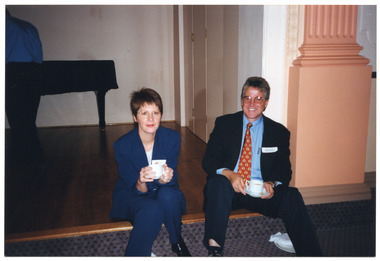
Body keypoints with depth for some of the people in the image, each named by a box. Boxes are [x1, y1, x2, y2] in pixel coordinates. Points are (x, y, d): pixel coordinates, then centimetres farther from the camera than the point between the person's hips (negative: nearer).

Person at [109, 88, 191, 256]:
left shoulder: (172, 138, -14)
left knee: (168, 196, -33)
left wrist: (165, 179, -40)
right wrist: (141, 182, -45)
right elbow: (136, 189, -19)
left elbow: (172, 178, -13)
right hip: (132, 195, -2)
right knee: (151, 210, -35)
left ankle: (176, 241, -5)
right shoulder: (122, 145, -20)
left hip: (162, 191, 3)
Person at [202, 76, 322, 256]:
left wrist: (272, 184, -19)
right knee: (217, 183, -33)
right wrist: (229, 174, -23)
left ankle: (310, 254, -19)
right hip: (230, 189, 0)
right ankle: (214, 248, -31)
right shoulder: (224, 124, 5)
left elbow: (284, 170, 5)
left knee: (291, 196, -27)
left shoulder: (279, 132, 8)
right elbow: (208, 160, -1)